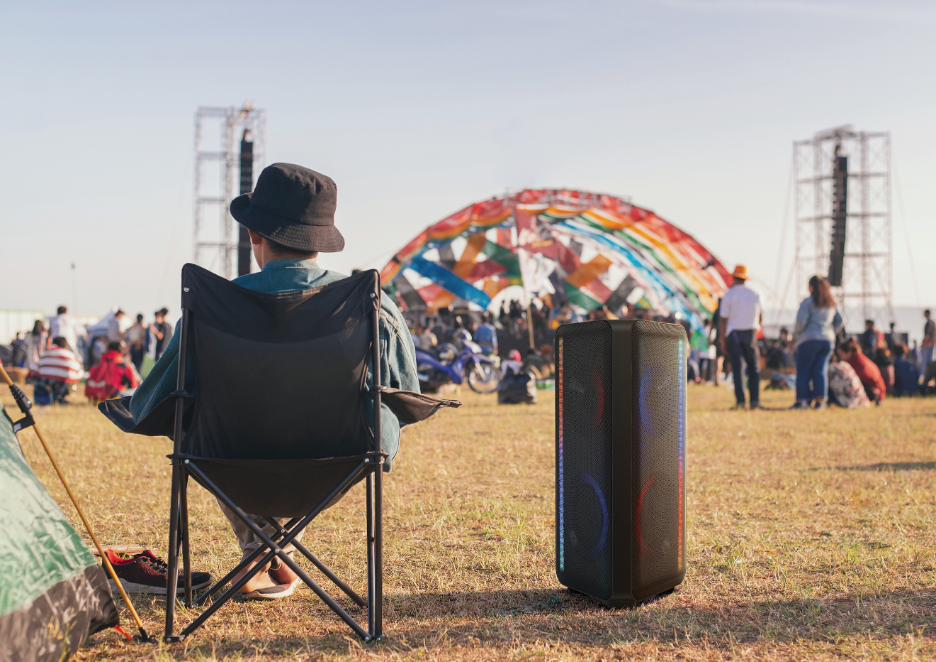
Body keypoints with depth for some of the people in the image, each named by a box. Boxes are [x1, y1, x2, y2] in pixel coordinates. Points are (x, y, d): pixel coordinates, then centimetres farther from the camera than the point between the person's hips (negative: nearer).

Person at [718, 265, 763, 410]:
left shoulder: (729, 295, -5)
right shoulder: (755, 295, 5)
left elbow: (723, 320, -6)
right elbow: (760, 317, 15)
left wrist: (723, 340, -1)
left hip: (733, 334, -2)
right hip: (750, 333, 2)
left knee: (736, 367, 0)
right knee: (754, 367, 10)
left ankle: (740, 400, -7)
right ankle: (755, 400, 4)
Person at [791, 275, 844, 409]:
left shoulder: (808, 302, -7)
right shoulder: (831, 304, 13)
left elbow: (801, 322, -14)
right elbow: (840, 321, 15)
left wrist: (795, 334, 2)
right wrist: (831, 333, 19)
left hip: (809, 339, -6)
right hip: (828, 340, 6)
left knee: (803, 370, 1)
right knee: (821, 370, 6)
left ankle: (803, 399, -2)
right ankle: (820, 399, -1)